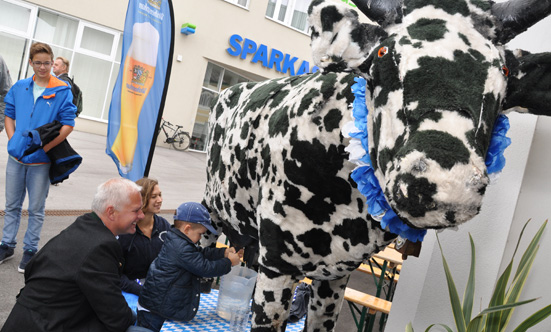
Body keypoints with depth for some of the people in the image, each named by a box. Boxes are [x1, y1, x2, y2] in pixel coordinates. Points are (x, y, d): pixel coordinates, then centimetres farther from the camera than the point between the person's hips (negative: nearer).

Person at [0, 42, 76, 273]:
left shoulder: (63, 91, -8)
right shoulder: (19, 87, 5)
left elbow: (68, 125, -10)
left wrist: (43, 147, -13)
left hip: (40, 162, -4)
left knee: (36, 209, 8)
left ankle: (30, 250, 22)